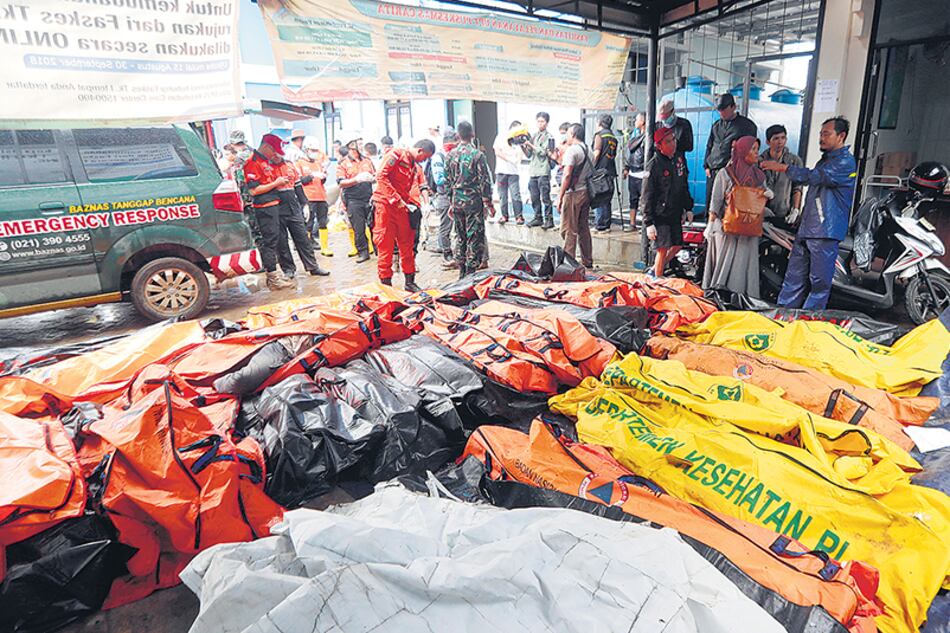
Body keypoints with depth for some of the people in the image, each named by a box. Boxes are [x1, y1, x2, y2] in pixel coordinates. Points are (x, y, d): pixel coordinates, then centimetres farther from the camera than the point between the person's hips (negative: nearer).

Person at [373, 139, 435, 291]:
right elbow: (381, 176, -17)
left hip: (401, 207, 8)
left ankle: (410, 281, 19)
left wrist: (415, 203, 5)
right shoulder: (396, 154, -7)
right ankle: (385, 283, 6)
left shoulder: (413, 166, 19)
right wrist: (396, 199, -19)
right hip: (385, 204, -8)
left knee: (407, 245, 9)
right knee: (386, 246, -2)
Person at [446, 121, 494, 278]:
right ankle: (471, 272, 2)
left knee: (460, 237, 15)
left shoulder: (450, 155, 4)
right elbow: (485, 181, -11)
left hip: (457, 201, 5)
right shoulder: (478, 155, -11)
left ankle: (462, 272, 21)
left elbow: (448, 181, 9)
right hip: (474, 202, -5)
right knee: (475, 237, 1)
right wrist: (488, 204, -4)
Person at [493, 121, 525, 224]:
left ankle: (519, 216, -3)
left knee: (516, 194, -6)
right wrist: (509, 159, -7)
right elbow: (497, 151, -2)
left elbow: (520, 155, 10)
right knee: (502, 195, 3)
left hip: (513, 171, 1)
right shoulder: (501, 136, 7)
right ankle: (504, 215, 11)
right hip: (501, 170, -1)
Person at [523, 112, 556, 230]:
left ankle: (549, 219, -4)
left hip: (543, 172, -6)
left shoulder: (549, 137, 1)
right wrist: (523, 146, 2)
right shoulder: (534, 136, 18)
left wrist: (530, 145, -12)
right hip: (533, 171, 6)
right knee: (534, 197, 8)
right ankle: (538, 218, 17)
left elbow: (543, 152, -11)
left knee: (545, 197, -7)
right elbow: (529, 154, 17)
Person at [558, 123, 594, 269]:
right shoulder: (588, 150, 14)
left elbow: (567, 175, -17)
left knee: (569, 230, -5)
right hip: (586, 192, 8)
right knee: (584, 228, 14)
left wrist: (560, 197, -14)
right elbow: (591, 173, 17)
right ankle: (587, 261, 19)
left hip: (574, 193, -8)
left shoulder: (572, 150, -11)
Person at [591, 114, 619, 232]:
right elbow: (614, 154, 16)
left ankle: (600, 226, -5)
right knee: (607, 200, 12)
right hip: (610, 171, 7)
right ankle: (606, 225, 15)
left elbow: (597, 153, -11)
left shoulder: (599, 135, -5)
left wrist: (592, 168, -5)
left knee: (597, 200, -4)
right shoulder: (613, 137, 16)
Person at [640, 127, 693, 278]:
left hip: (676, 214, 7)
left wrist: (688, 208, 18)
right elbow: (646, 197, -14)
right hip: (660, 215, -7)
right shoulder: (654, 165, -14)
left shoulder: (679, 158, 6)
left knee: (677, 246, 11)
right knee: (663, 249, -6)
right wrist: (649, 223, -18)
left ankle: (655, 270, 28)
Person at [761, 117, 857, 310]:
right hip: (806, 229, 9)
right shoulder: (825, 159, 22)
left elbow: (814, 177, -22)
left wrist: (782, 167, -19)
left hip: (825, 233, -9)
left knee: (819, 283, -4)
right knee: (795, 276, 8)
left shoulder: (846, 163, -9)